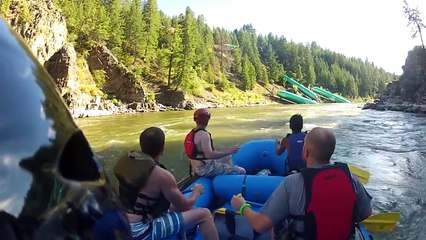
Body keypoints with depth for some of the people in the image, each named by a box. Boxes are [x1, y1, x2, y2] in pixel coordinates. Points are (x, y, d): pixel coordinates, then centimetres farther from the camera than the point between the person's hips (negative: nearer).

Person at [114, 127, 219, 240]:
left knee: (174, 206, 28)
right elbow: (184, 206, -8)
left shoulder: (125, 161, -1)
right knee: (204, 214, -7)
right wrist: (196, 191, 12)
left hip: (122, 225, 8)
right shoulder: (162, 176, -21)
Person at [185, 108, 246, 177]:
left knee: (227, 158, 28)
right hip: (205, 169, -10)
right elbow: (209, 155, -32)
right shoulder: (203, 134, -23)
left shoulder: (193, 132, 7)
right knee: (241, 172, -13)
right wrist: (230, 151, -26)